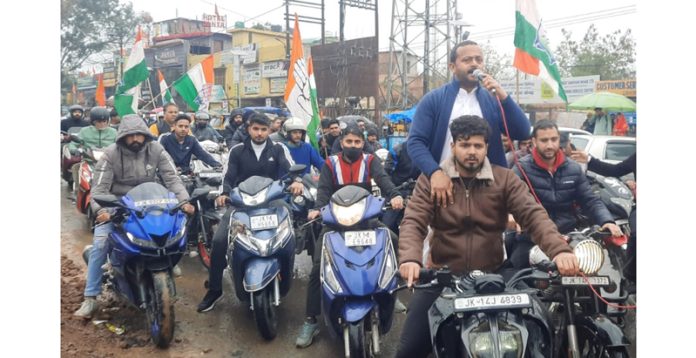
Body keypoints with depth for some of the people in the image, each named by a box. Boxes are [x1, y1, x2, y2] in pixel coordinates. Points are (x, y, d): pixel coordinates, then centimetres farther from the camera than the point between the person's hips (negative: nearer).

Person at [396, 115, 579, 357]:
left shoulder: (505, 179, 2)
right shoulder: (430, 179, -1)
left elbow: (534, 214, -10)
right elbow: (413, 222, -12)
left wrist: (559, 250, -30)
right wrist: (410, 259, -33)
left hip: (494, 273, 1)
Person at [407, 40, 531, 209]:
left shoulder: (493, 99, 10)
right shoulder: (433, 100, 0)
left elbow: (522, 133, 0)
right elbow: (416, 142, -9)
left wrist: (503, 96, -12)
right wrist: (435, 172, -26)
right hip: (445, 184, -2)